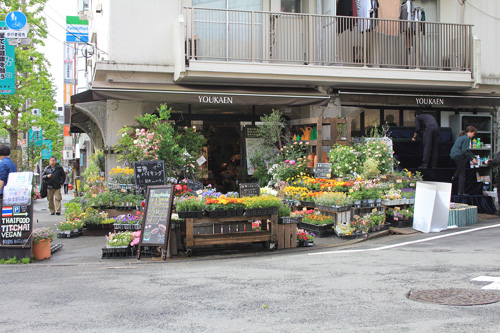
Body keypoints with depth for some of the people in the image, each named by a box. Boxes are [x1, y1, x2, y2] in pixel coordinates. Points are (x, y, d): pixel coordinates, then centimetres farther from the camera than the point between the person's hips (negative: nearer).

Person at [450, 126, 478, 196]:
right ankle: (461, 192, 1)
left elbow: (467, 150, 25)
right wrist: (472, 158, -13)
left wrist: (473, 157, 24)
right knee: (462, 175, -2)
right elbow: (464, 151, -20)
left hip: (453, 155, 9)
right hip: (458, 156, -9)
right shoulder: (466, 138, -13)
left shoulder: (462, 137, 18)